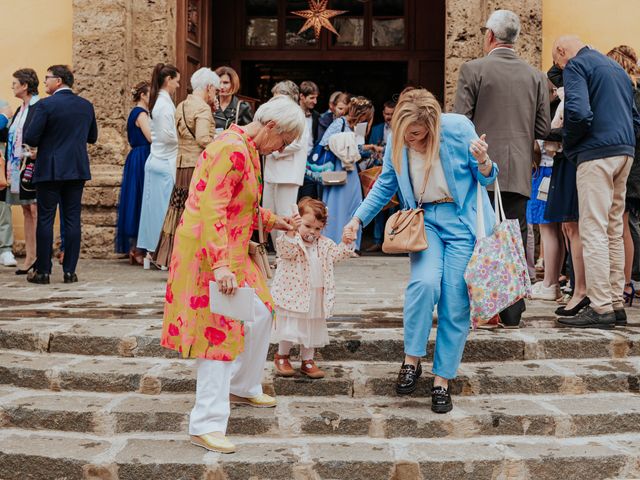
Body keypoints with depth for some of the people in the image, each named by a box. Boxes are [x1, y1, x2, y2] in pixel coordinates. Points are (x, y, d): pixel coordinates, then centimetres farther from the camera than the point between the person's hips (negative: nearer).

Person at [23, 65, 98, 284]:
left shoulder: (45, 105, -11)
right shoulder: (86, 105, 6)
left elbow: (30, 138, -13)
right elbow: (92, 137, 16)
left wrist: (46, 139, 7)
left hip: (50, 169, -4)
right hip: (78, 170, 5)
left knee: (45, 219, 3)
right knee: (72, 219, 6)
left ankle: (42, 271, 5)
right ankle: (70, 270, 6)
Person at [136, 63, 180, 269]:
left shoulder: (159, 101, 15)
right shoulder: (165, 104, -13)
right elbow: (167, 135, -18)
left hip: (157, 161, 9)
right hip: (165, 162, -9)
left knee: (155, 206, 9)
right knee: (163, 207, -4)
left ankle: (151, 252, 13)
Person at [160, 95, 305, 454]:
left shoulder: (245, 148, 12)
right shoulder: (233, 150, -20)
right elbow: (211, 210, -28)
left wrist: (270, 220, 27)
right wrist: (220, 264, -34)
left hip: (230, 251, 10)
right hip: (210, 251, -10)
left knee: (261, 313, 19)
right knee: (220, 332, -9)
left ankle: (243, 387, 38)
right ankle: (207, 425, -4)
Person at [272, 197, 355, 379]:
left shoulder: (324, 244, 7)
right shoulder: (290, 240, -13)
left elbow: (337, 254, 16)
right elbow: (287, 250, -32)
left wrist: (345, 243, -3)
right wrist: (291, 231, -47)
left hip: (316, 297, 6)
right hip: (292, 294, -6)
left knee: (312, 329, 12)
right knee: (289, 327, 3)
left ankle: (307, 360, 24)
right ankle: (281, 357, 22)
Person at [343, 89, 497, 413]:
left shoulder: (458, 128, -13)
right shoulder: (397, 141, -4)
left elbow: (487, 178, -2)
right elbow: (386, 184, 13)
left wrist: (483, 162, -25)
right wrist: (358, 219, 6)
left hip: (463, 221, -2)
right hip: (425, 219, 2)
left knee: (455, 302, -5)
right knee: (425, 282, -25)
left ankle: (442, 380, 7)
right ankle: (412, 360, -7)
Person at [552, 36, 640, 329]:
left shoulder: (575, 65, -3)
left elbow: (578, 112, -18)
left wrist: (568, 144, -3)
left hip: (596, 152, -9)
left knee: (593, 231, -8)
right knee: (614, 231, 12)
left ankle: (601, 308, -10)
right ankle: (616, 304, 15)